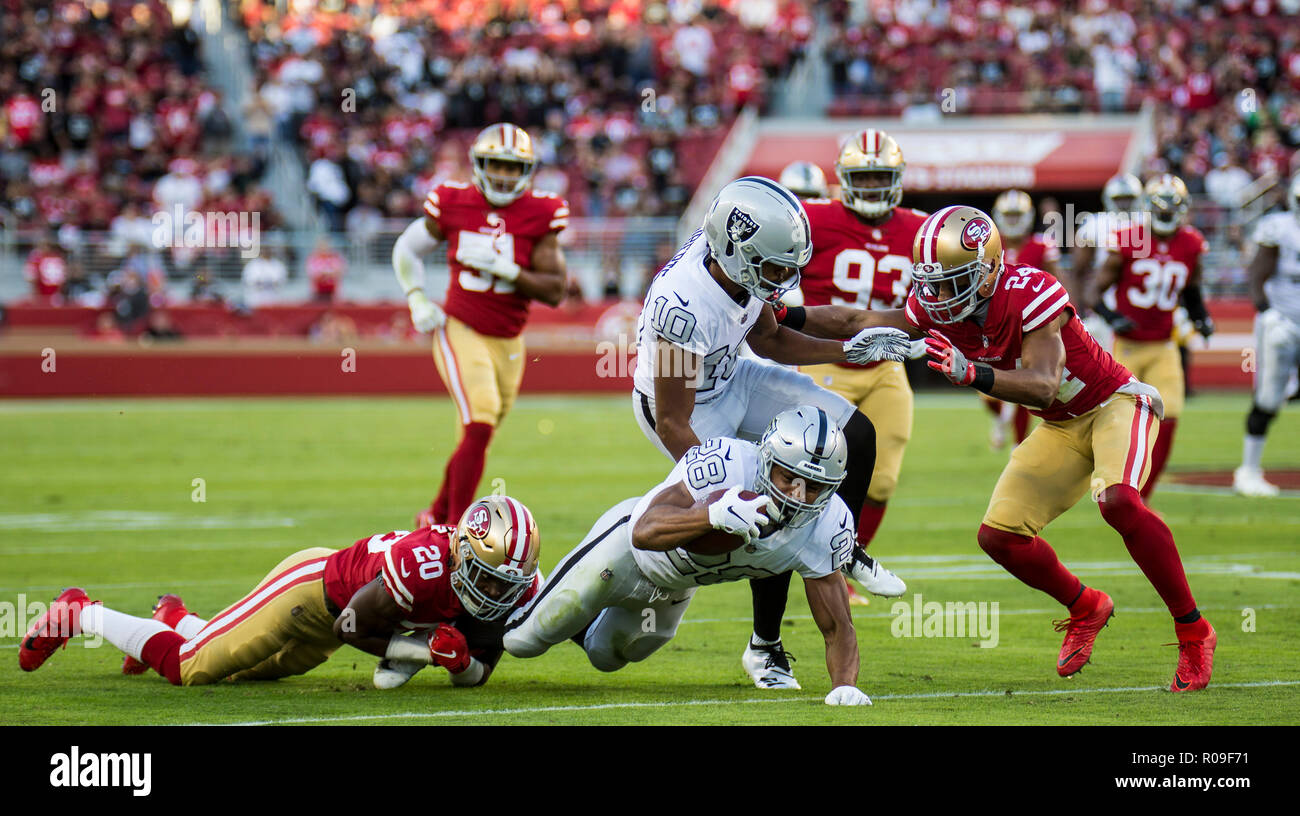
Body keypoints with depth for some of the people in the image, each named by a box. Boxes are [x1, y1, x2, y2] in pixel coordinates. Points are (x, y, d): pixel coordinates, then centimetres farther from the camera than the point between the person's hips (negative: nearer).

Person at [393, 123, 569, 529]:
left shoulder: (540, 214, -5)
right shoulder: (453, 204, -4)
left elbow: (554, 291, -9)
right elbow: (406, 249, 12)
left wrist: (507, 269, -22)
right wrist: (417, 299, -2)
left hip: (508, 342, 3)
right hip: (461, 332, -3)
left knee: (478, 435, 14)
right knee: (479, 427, -20)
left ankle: (435, 518, 36)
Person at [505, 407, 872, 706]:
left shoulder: (824, 527, -31)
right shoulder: (727, 464, -45)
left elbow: (837, 629, -23)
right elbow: (645, 531, -54)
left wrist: (844, 685, -44)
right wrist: (713, 514, -72)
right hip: (627, 546, -5)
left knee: (606, 655, 29)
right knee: (523, 641, 11)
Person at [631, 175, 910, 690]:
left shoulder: (744, 264, -17)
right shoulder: (684, 307, -39)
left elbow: (768, 341, 5)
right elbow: (672, 425, -30)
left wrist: (848, 350, -3)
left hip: (731, 379, 7)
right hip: (688, 411, -7)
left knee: (855, 434, 2)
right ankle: (764, 649, 9)